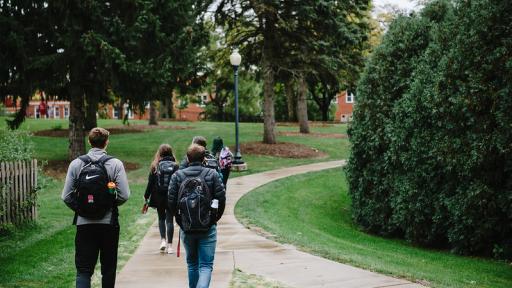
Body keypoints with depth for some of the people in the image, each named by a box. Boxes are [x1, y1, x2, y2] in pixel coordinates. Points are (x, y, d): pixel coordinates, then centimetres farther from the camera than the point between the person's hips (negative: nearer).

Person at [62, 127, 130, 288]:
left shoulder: (76, 164, -2)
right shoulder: (115, 164, -6)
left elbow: (66, 197, -3)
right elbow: (124, 195, -10)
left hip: (84, 223, 1)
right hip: (109, 223, 0)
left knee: (83, 269, 1)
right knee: (108, 268, 14)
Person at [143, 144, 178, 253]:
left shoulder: (155, 166, -6)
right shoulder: (175, 166, -5)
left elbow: (150, 182, -3)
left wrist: (146, 196, 6)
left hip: (159, 197, 0)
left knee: (161, 218, 19)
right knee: (169, 219, 6)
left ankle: (163, 240, 5)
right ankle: (169, 245, 4)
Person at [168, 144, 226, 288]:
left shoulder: (177, 176, -1)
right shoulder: (212, 174, -4)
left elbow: (171, 202, -3)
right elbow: (221, 199, -6)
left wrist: (179, 219, 12)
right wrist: (215, 218, 9)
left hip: (186, 228, 2)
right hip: (208, 228, -2)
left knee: (192, 263, 19)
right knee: (206, 265, 0)